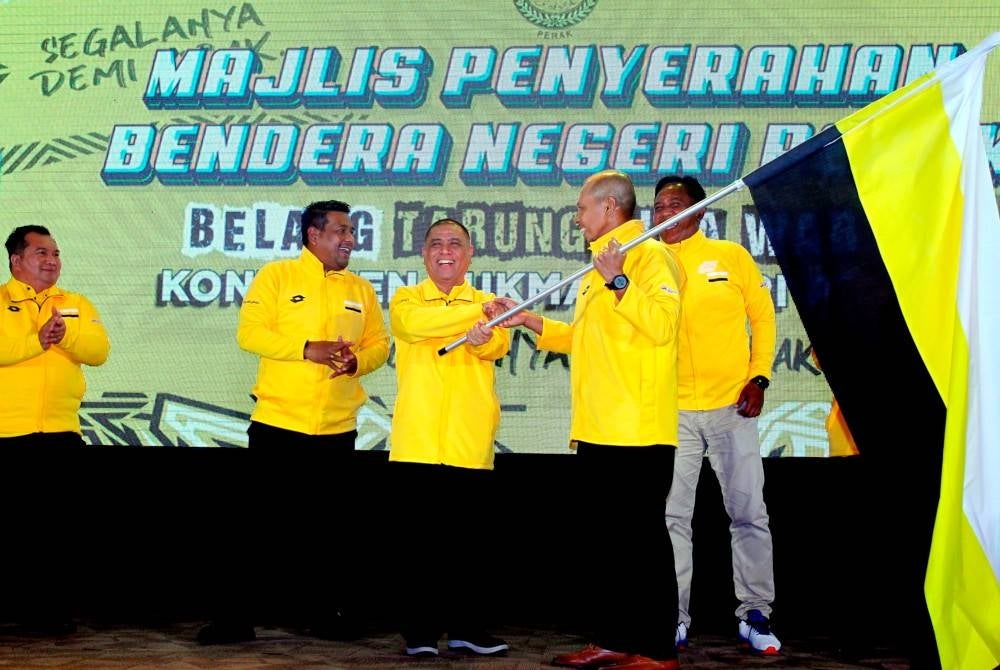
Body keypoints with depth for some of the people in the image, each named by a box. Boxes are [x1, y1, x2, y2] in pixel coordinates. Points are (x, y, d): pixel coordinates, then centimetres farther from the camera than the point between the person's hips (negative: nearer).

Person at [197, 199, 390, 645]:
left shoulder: (361, 290, 12)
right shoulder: (277, 276, -1)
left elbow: (379, 344, 11)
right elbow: (249, 333, -9)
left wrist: (358, 361, -12)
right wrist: (308, 349, -19)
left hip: (337, 430, 4)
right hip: (277, 424, -3)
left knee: (324, 526, 11)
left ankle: (329, 613, 19)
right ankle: (237, 617, 7)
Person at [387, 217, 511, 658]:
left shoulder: (485, 305, 15)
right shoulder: (406, 300, 10)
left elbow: (498, 347, -6)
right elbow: (415, 322, -16)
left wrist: (482, 337, -31)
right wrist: (479, 311, -24)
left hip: (470, 447, 1)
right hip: (416, 444, -1)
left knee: (472, 542, 4)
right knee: (419, 541, 2)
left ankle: (468, 628, 13)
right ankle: (419, 631, 9)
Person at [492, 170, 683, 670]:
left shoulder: (649, 255, -8)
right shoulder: (598, 269, 22)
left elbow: (661, 324, -21)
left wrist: (618, 281, -24)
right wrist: (529, 321, 19)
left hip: (637, 431, -10)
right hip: (597, 431, 10)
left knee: (641, 538, -6)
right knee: (601, 538, 13)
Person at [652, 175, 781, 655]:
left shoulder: (731, 257, 4)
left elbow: (762, 317, 6)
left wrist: (758, 377, -4)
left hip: (731, 406, -1)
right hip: (672, 411, 1)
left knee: (748, 513, 3)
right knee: (672, 516, 3)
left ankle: (755, 614, 12)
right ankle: (674, 618, 11)